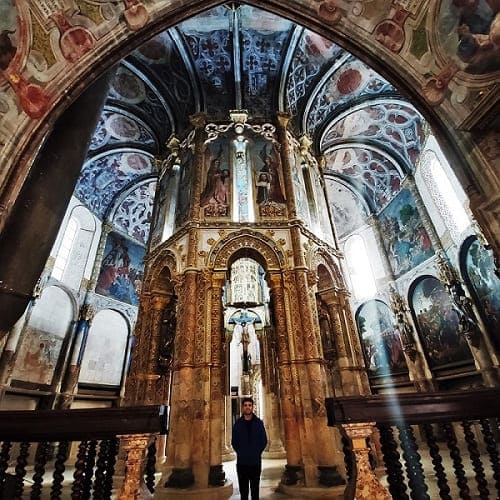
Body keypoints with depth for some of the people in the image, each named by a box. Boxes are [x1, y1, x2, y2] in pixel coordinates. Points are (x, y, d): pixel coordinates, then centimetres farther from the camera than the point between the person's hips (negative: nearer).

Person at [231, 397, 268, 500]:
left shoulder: (259, 422, 1)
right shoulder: (238, 423, 1)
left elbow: (264, 440, 4)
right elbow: (234, 441, 6)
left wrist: (257, 453, -1)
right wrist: (240, 452, -1)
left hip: (256, 461, 0)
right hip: (241, 461, 0)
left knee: (255, 488, 8)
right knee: (243, 488, 7)